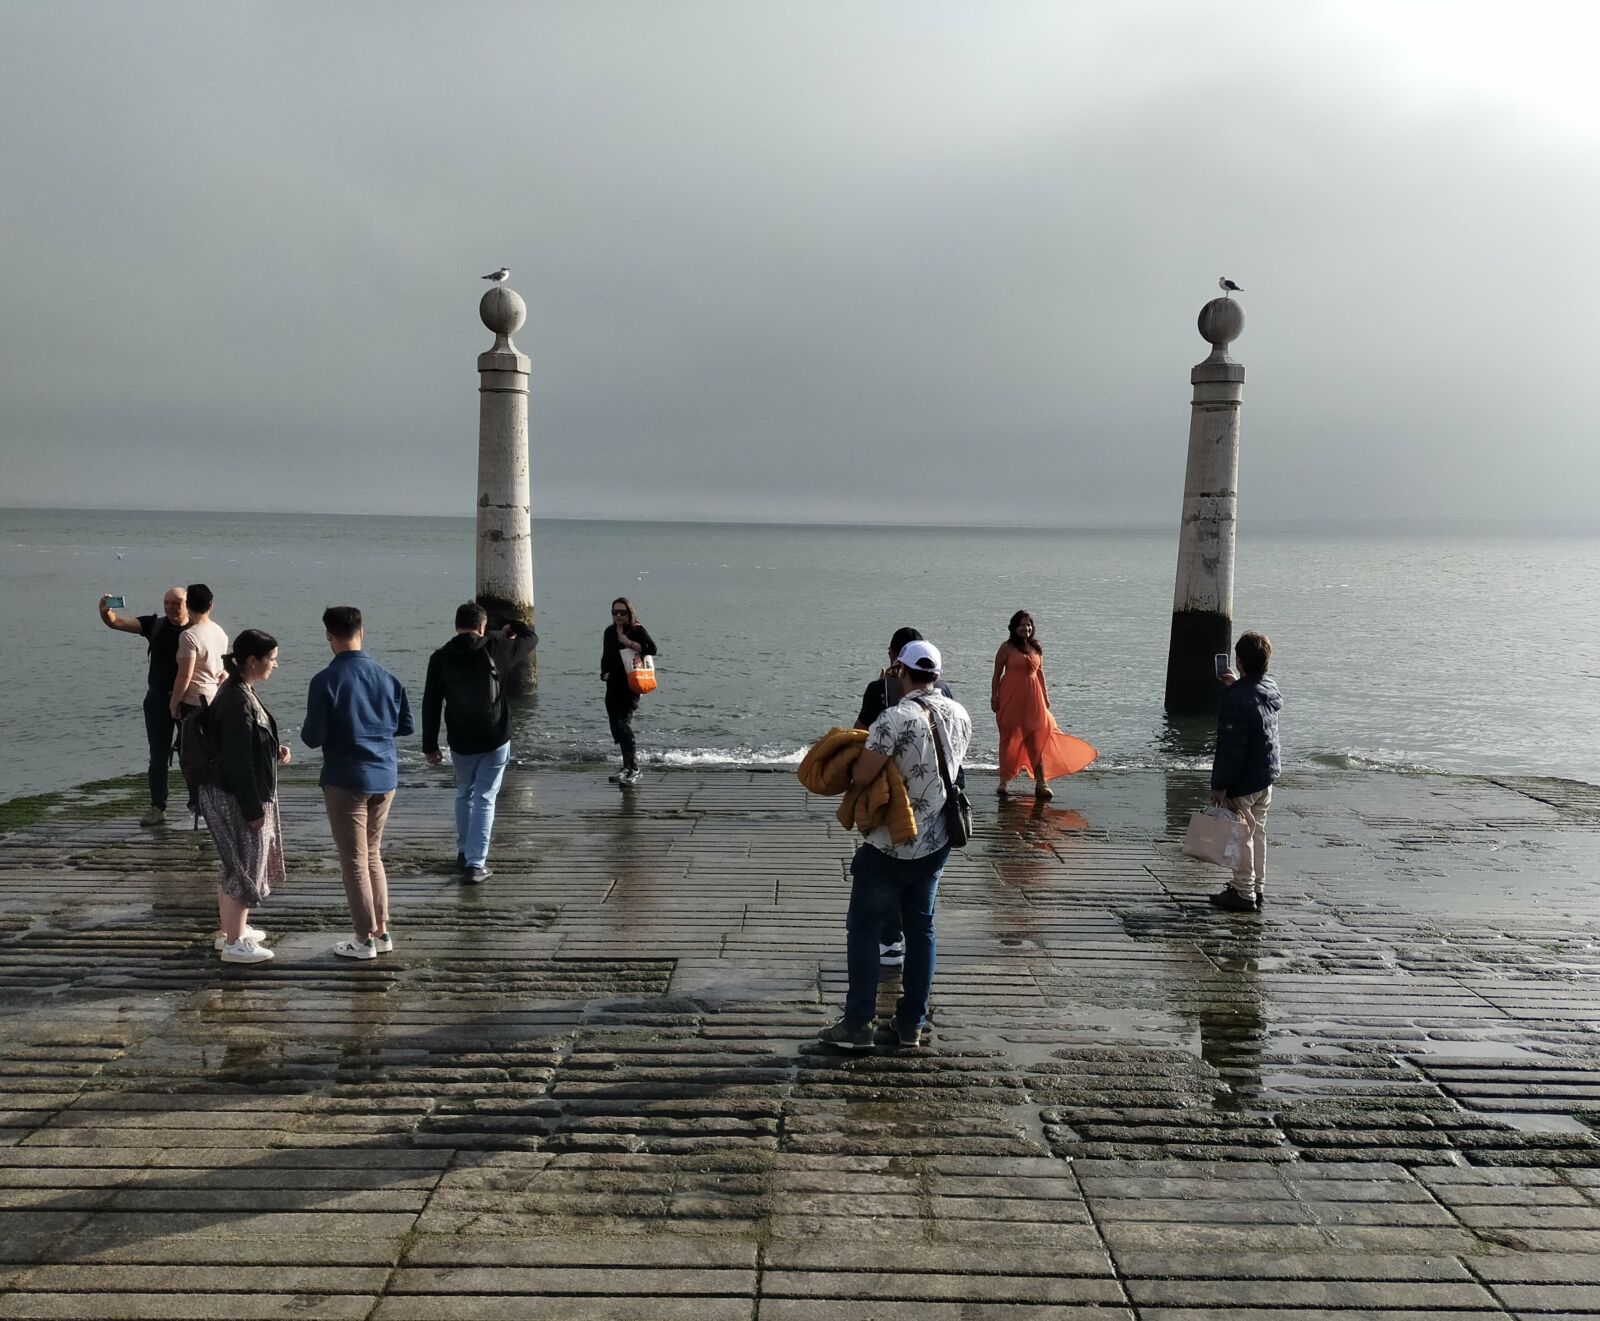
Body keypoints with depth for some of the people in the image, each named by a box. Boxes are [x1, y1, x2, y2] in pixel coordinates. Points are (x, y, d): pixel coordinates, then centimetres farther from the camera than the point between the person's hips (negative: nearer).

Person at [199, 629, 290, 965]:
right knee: (245, 865, 1)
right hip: (236, 798, -10)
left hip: (235, 794, 10)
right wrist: (254, 808, -21)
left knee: (238, 863, 20)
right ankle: (234, 943, 11)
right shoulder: (237, 701, -23)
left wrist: (275, 750, 3)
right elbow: (237, 760, -24)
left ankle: (229, 928, 34)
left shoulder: (240, 692, 7)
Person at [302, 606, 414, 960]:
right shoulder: (387, 677, 2)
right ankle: (381, 931, 20)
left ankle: (365, 938, 9)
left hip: (346, 780, -5)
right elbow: (407, 726, 8)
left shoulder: (325, 681, -13)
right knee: (373, 854, 18)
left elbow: (313, 738, -12)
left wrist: (307, 731, 10)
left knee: (354, 860, 4)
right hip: (384, 777, 5)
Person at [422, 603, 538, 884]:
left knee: (464, 795, 22)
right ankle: (475, 864, -5)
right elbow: (532, 638, 10)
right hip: (495, 740, -2)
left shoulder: (440, 658, -3)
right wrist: (511, 629, 31)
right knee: (484, 799, 0)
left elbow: (430, 705, 0)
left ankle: (464, 852, 33)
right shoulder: (495, 649, -7)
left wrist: (429, 745, 8)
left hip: (460, 742, 2)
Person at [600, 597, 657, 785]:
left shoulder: (637, 630, -3)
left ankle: (632, 769, -14)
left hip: (631, 684, -7)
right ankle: (629, 765, 18)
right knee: (616, 727, 7)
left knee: (624, 724, -16)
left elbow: (652, 648, -17)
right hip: (613, 685, 7)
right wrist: (605, 672, 11)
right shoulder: (609, 632, 16)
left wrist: (630, 643, -21)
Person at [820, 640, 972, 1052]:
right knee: (921, 929, 16)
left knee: (863, 929, 8)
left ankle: (859, 1024, 12)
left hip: (890, 848, -6)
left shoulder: (895, 719, -23)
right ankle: (912, 1025, 23)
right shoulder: (960, 715, 0)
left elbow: (861, 776, -21)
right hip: (937, 842, 7)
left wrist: (862, 752, -1)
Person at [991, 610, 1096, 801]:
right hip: (1011, 696, -3)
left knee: (1036, 739, 0)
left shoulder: (1036, 647, 10)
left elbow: (1039, 672, 17)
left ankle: (1041, 783, 0)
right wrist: (994, 697, -5)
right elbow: (997, 673, -1)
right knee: (1009, 738, 4)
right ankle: (1004, 780, 14)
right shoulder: (1007, 647, -3)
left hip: (1032, 696, 4)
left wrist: (1045, 696, 15)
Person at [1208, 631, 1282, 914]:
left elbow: (1230, 747, -23)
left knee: (1241, 835, 3)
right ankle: (1257, 888, 30)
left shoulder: (1237, 698, -23)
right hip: (1268, 775, 8)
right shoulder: (1271, 690, 2)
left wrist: (1219, 785, -18)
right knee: (1258, 832, 19)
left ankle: (1244, 893, 11)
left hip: (1243, 782, -8)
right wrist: (1237, 685, 27)